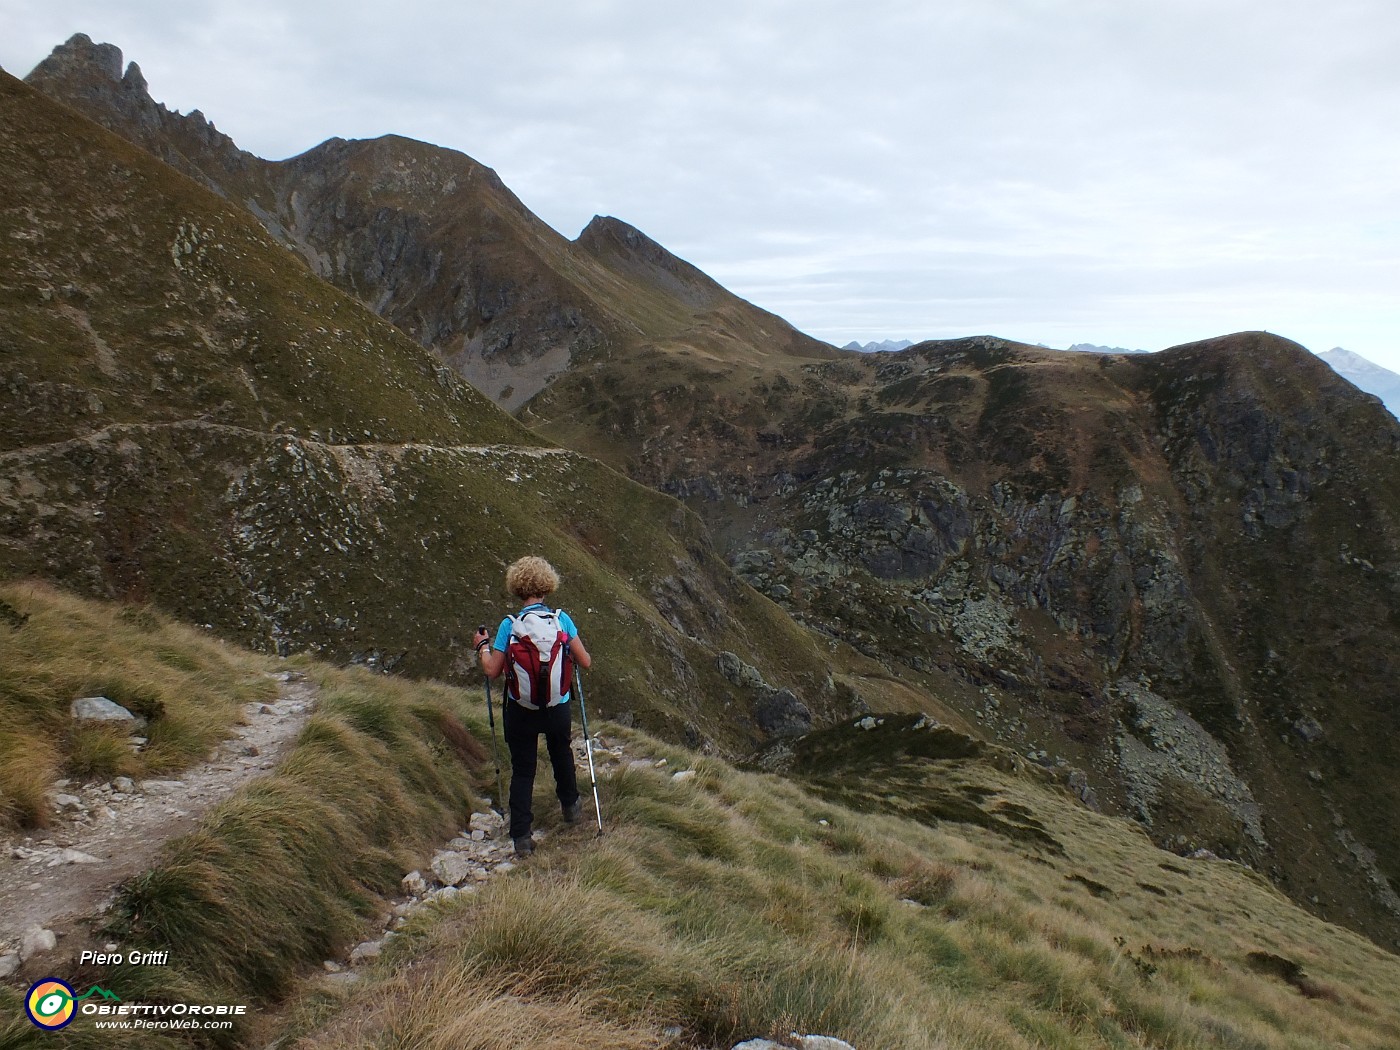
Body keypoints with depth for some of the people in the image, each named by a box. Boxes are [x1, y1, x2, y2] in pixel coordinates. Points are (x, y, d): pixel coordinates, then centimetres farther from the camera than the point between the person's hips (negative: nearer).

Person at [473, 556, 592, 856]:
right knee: (561, 754, 29)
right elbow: (585, 662, -6)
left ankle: (521, 837, 13)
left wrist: (482, 646, 9)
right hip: (558, 708, 2)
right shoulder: (562, 619, -11)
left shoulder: (509, 625, -15)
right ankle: (570, 806, 48)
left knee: (522, 770, 12)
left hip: (520, 710, -2)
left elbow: (492, 671, -9)